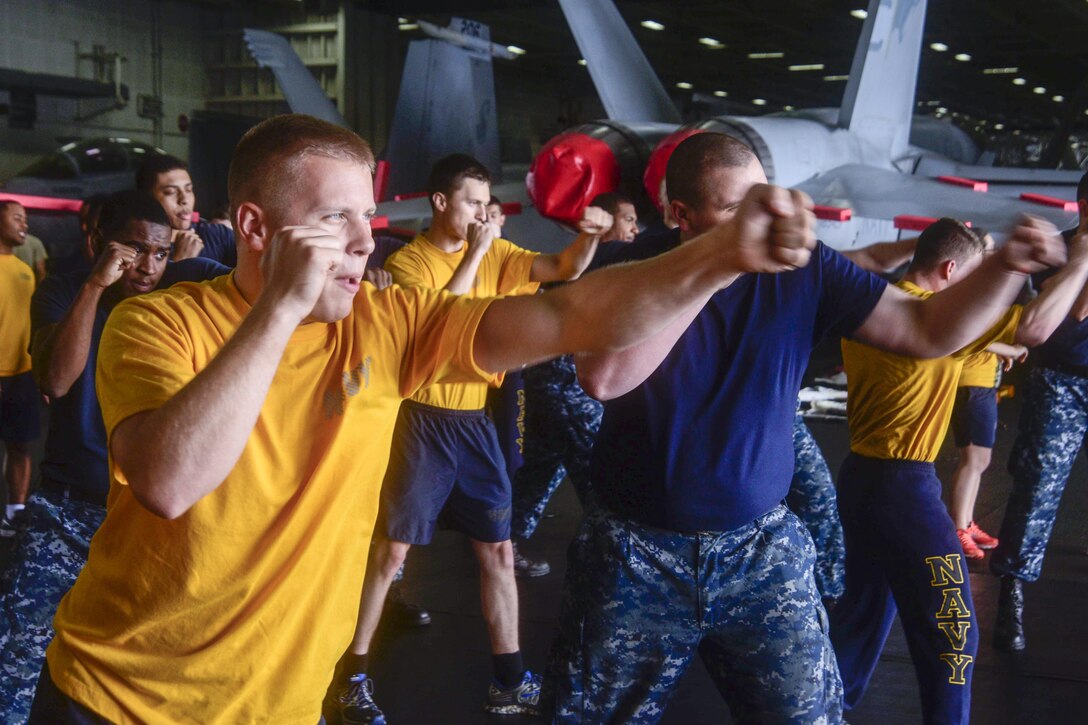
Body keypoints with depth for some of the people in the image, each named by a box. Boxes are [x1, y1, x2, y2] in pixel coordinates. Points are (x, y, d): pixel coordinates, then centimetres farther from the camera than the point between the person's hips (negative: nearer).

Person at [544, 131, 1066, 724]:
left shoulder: (802, 269, -5)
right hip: (635, 551, -1)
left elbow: (926, 330, -2)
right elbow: (603, 377, -29)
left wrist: (1006, 265, -19)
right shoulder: (631, 268, -11)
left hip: (760, 550, 1)